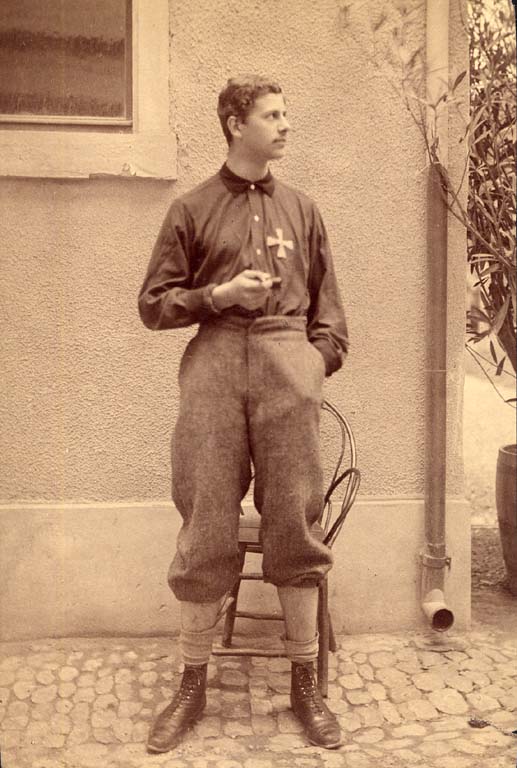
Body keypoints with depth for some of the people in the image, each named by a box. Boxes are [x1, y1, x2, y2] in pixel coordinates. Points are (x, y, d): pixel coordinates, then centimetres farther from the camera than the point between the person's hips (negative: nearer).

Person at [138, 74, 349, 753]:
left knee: (295, 524, 2)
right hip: (214, 366, -1)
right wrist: (220, 295, -6)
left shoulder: (301, 209, 17)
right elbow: (153, 304, 8)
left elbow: (327, 300, 17)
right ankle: (192, 686, 14)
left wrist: (321, 358, 1)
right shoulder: (191, 209, 10)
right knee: (207, 530, 0)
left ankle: (305, 685, 14)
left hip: (288, 367, 2)